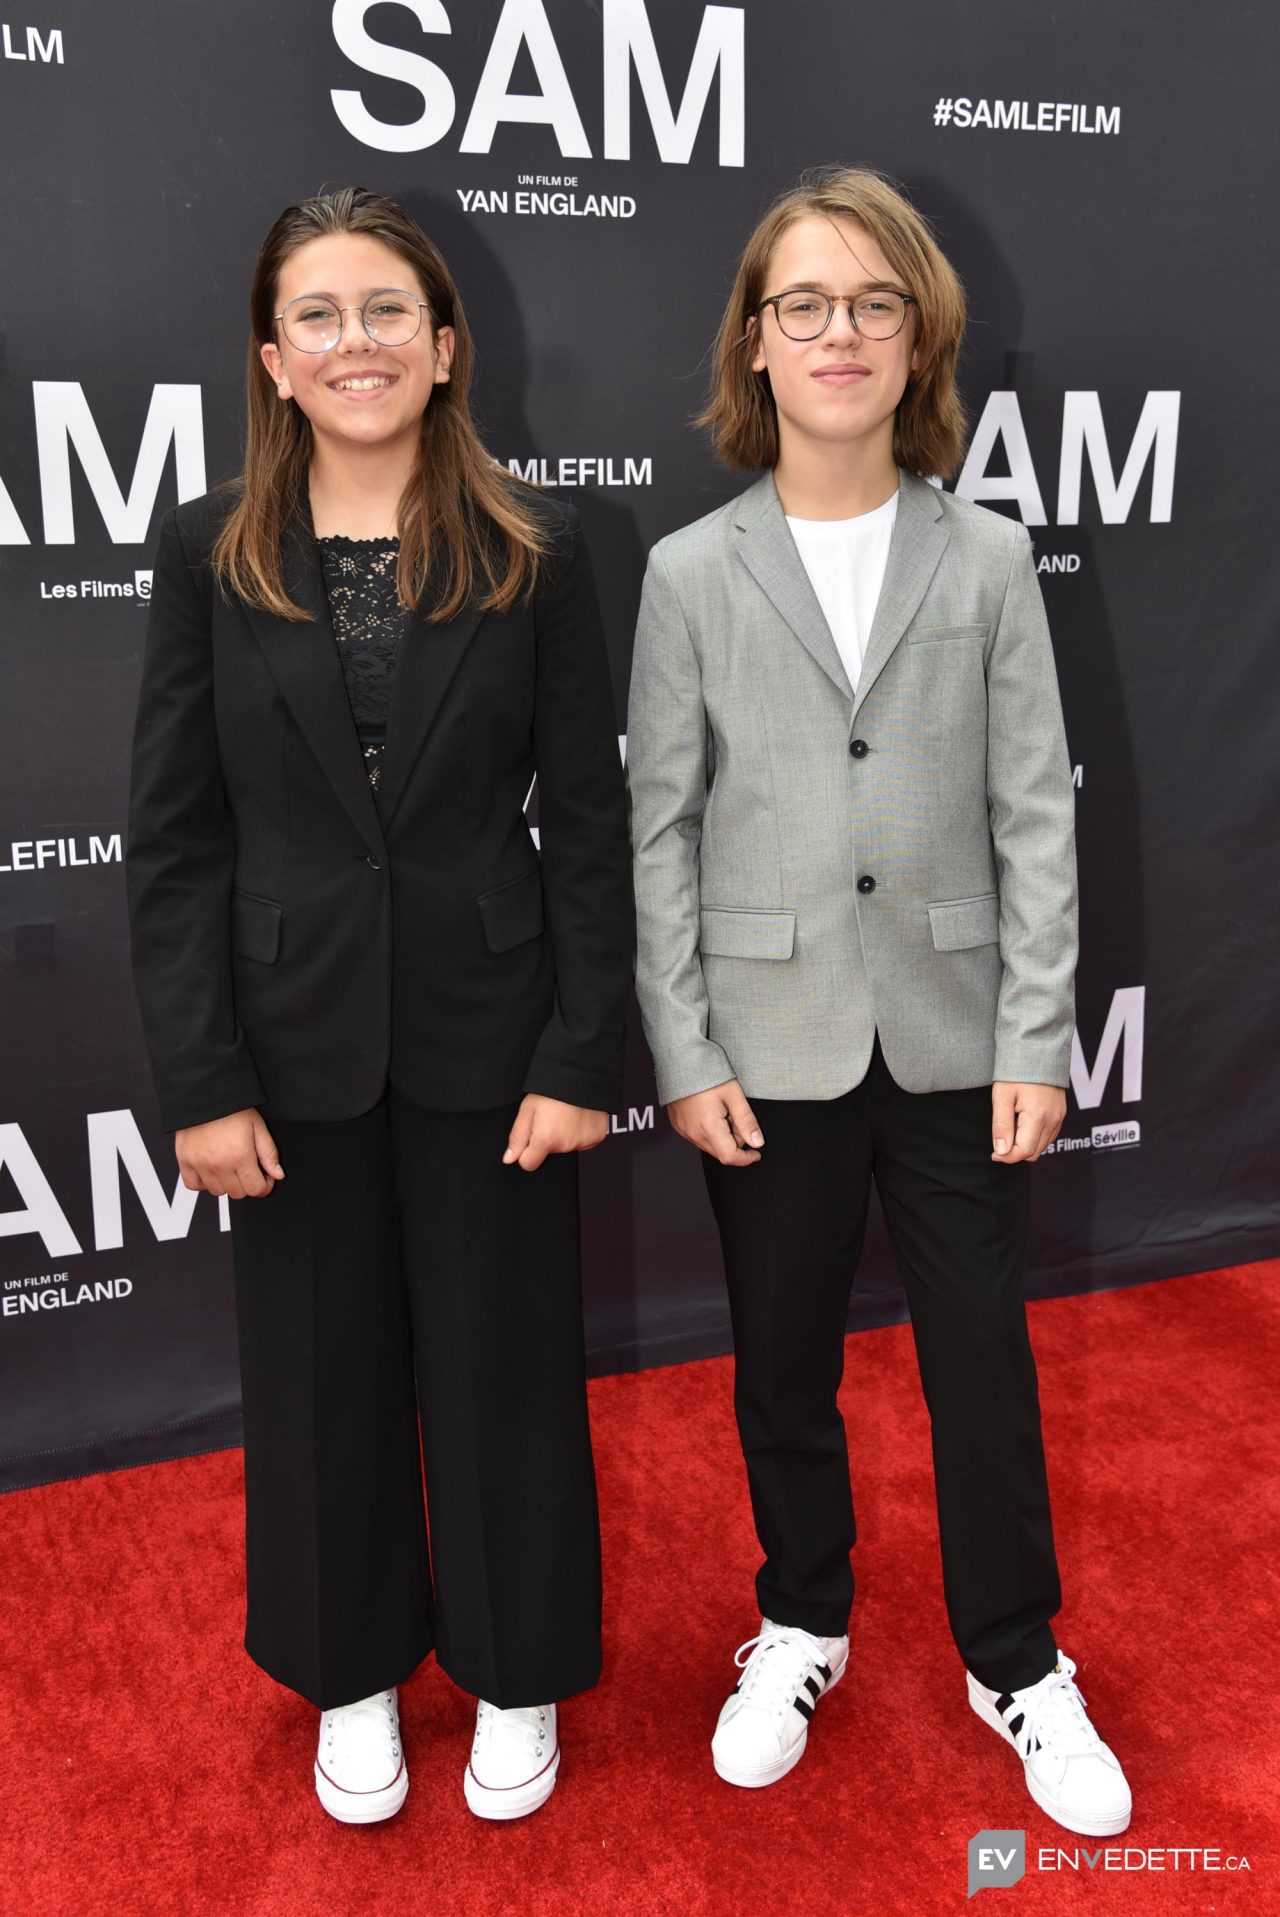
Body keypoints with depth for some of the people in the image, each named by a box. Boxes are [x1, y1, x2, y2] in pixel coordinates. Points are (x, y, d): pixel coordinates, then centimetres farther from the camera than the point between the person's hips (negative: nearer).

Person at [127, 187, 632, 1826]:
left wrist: (582, 1058, -9)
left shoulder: (532, 551, -4)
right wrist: (200, 1081, -8)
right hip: (296, 1042, 1)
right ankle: (354, 1671, 41)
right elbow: (172, 837, -3)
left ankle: (513, 1675, 38)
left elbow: (588, 820, -4)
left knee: (505, 1365, 13)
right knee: (320, 1371, 15)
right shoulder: (212, 552, -3)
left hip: (487, 1035, -1)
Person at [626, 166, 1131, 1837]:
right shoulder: (691, 574, -1)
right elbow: (661, 829, -1)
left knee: (983, 1354, 11)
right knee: (784, 1356, 15)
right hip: (773, 1044, 0)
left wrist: (1037, 1041, -5)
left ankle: (1016, 1661, 33)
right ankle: (801, 1628, 38)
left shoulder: (986, 560, 0)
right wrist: (683, 1053, -5)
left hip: (950, 1035, 0)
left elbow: (1035, 815, -1)